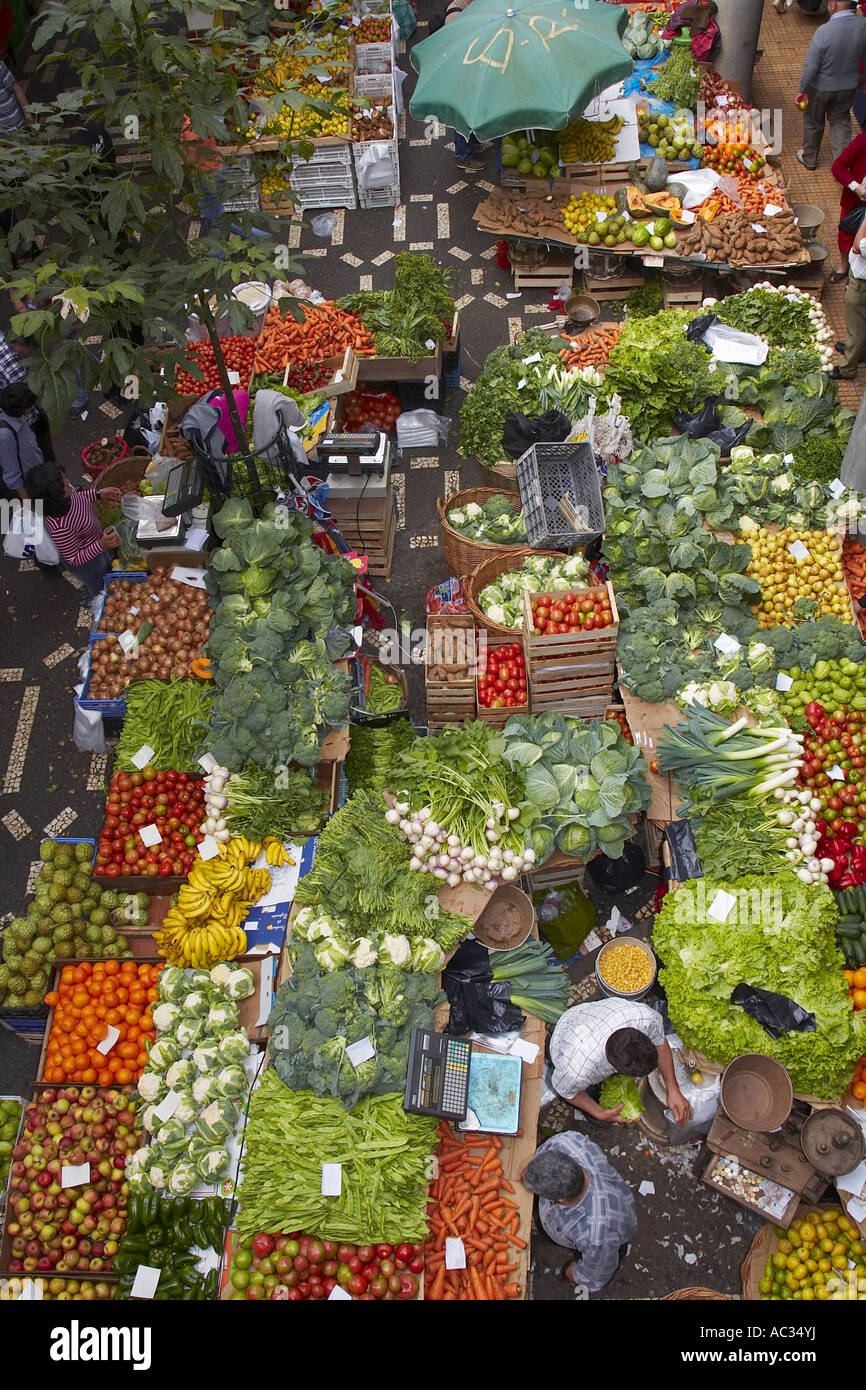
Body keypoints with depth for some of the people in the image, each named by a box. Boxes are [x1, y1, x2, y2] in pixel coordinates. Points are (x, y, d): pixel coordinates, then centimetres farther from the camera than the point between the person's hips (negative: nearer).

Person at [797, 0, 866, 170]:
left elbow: (810, 66, -25)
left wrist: (802, 90, -11)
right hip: (848, 86, 4)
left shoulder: (824, 31, -30)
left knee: (813, 123, 19)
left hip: (821, 87, -4)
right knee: (841, 122, 22)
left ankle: (809, 159, 38)